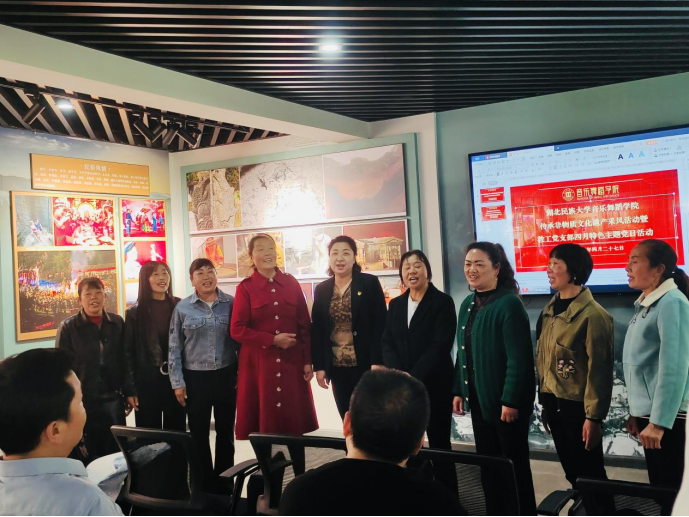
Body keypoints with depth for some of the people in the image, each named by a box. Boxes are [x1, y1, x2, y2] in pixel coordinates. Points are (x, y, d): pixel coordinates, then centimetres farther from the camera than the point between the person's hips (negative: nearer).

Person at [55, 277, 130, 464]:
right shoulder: (68, 327, -3)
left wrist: (128, 393, 7)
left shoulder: (117, 323, 4)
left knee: (115, 452, 10)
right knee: (88, 455, 8)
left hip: (113, 399, 2)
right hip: (83, 400, -2)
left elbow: (125, 361, 8)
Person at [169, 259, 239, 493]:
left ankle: (224, 482, 27)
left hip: (226, 375, 0)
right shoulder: (182, 308, -1)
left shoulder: (231, 303, -1)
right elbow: (175, 348, 1)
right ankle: (205, 484, 25)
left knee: (225, 431, 11)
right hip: (195, 378, 0)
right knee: (199, 433, 9)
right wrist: (177, 382, -2)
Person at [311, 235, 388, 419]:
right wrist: (319, 366, 3)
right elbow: (317, 329, 7)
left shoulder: (370, 283, -3)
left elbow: (380, 325, -7)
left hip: (365, 363, -3)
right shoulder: (322, 290, 8)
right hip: (337, 366, 3)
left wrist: (377, 362, -14)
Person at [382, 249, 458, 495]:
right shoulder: (396, 304, 12)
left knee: (439, 442, 3)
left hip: (434, 385, -4)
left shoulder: (442, 302, -4)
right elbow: (387, 343, 6)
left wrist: (413, 379, -17)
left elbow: (440, 346, -12)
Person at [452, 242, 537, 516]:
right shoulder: (468, 304, 8)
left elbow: (519, 358, -20)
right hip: (478, 399, 8)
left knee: (515, 462, 7)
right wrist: (459, 390, 10)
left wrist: (510, 400, -21)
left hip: (505, 400, -7)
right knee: (487, 462, 16)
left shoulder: (509, 303, -16)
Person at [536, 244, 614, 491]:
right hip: (553, 404, 7)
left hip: (577, 406, -7)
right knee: (572, 471, 18)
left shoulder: (592, 315, -15)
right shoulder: (550, 311, 7)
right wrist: (544, 403, 12)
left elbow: (598, 370, -16)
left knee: (590, 473, 7)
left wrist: (594, 417, -16)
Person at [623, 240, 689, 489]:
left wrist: (659, 421, -22)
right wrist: (635, 411, 15)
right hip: (648, 412, 8)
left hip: (666, 415, -8)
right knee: (658, 486, 15)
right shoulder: (645, 304, 11)